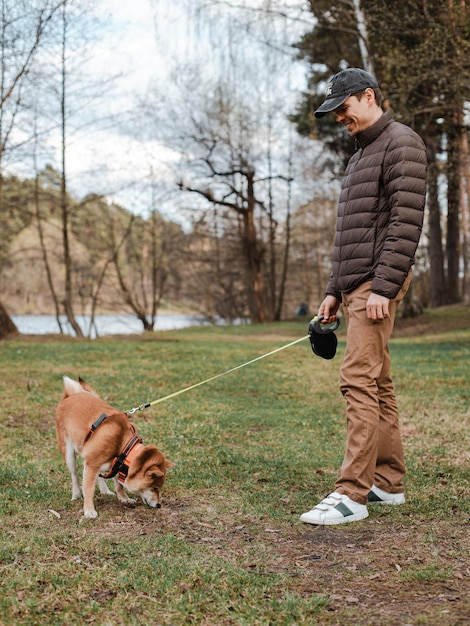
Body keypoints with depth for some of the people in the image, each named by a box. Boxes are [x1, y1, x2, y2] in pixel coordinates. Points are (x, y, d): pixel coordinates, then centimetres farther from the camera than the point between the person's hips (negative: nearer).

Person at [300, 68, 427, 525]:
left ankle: (352, 494, -15)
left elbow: (406, 221, -16)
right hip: (354, 285, 10)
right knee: (377, 385, 10)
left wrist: (383, 288, -22)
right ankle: (388, 483, 16)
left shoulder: (400, 143, -6)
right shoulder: (361, 154, 24)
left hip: (377, 284, -10)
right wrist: (334, 290, 19)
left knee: (359, 381, -15)